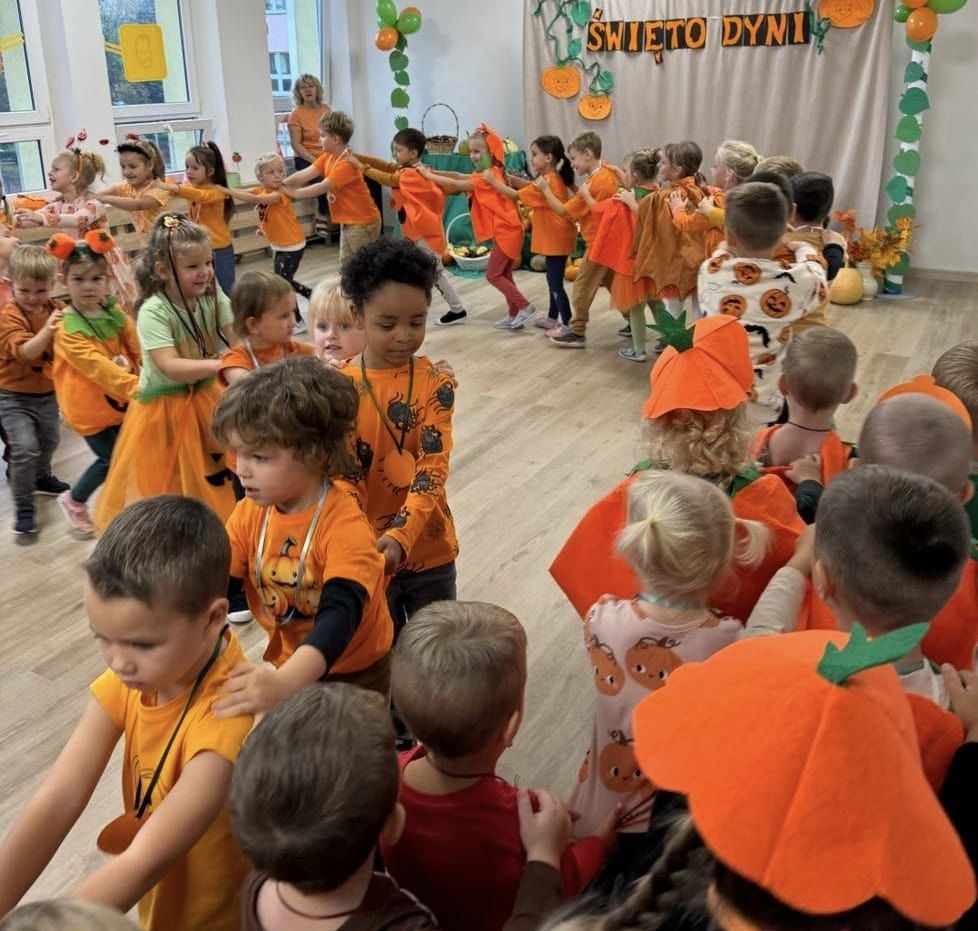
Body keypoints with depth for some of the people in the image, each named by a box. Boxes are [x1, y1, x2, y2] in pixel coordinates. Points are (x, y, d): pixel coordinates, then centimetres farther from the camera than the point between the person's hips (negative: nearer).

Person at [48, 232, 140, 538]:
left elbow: (138, 350, 0)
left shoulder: (115, 313, 1)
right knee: (111, 459, -1)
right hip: (89, 407, -6)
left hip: (121, 401, 6)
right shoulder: (67, 327, -19)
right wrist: (135, 386, -36)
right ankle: (74, 501, 25)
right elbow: (96, 366, -28)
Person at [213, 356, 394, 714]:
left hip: (354, 674, -5)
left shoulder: (344, 523, -29)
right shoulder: (249, 514, -9)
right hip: (287, 667, 5)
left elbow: (341, 613, -40)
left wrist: (284, 682, -57)